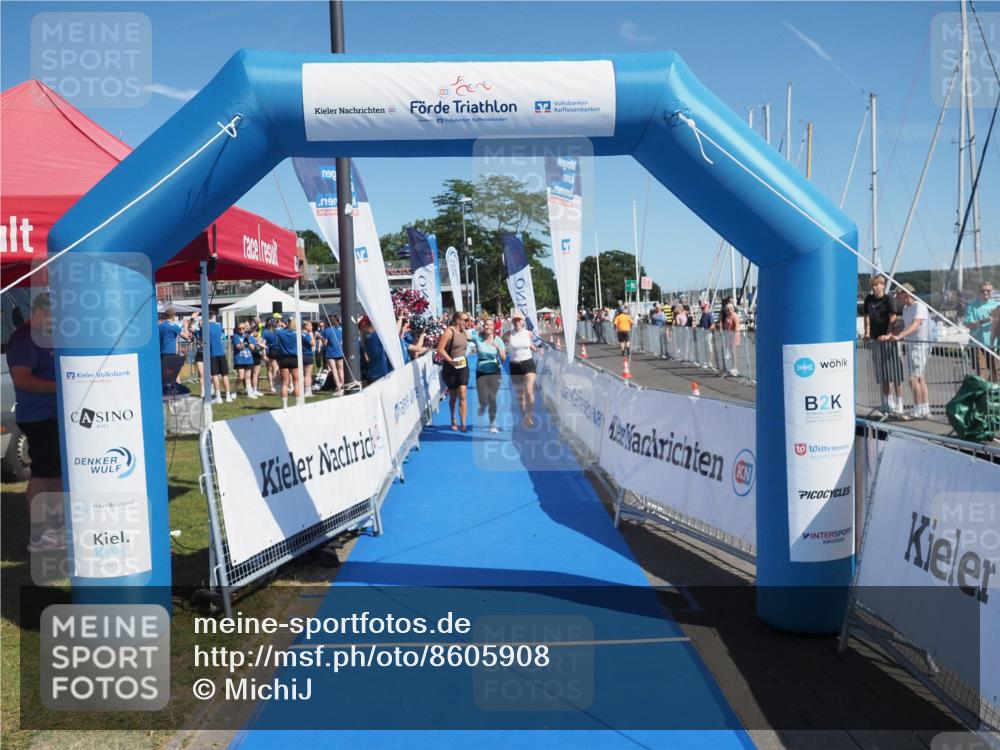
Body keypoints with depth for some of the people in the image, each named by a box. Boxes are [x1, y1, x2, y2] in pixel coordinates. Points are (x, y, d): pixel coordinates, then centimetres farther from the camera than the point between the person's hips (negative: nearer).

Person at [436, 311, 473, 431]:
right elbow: (440, 349, -16)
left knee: (463, 394, -8)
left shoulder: (465, 333, 9)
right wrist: (451, 360, -23)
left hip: (463, 366, 4)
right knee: (453, 396, 11)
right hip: (450, 367, -4)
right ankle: (453, 420, 32)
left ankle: (463, 424, -8)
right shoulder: (449, 331, -10)